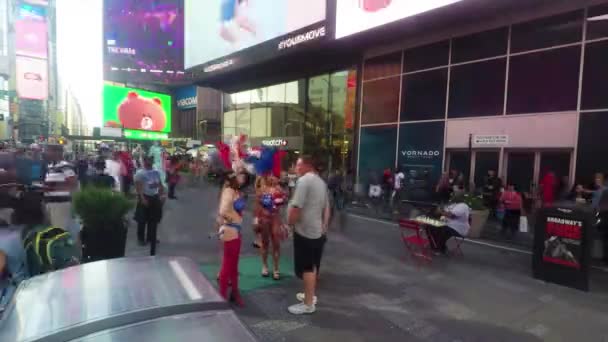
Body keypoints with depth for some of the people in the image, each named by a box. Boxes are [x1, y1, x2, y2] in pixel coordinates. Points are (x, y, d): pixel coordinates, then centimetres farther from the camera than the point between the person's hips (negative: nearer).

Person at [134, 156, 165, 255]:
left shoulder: (156, 172, 8)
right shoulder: (140, 173, -10)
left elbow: (160, 185, 12)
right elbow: (138, 187, -16)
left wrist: (162, 195, 2)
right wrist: (142, 198, -22)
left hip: (155, 197, 6)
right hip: (145, 197, -6)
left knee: (154, 220, 12)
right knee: (142, 220, 3)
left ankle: (151, 237, 25)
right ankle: (141, 238, 17)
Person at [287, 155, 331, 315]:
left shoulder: (304, 180, -16)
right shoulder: (321, 182, 14)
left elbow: (295, 207, -24)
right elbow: (326, 208, 19)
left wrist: (289, 222, -9)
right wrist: (324, 227, 22)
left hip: (304, 231, -9)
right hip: (317, 231, 9)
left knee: (306, 268, 0)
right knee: (313, 266, 20)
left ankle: (308, 304, 9)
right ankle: (310, 295, 33)